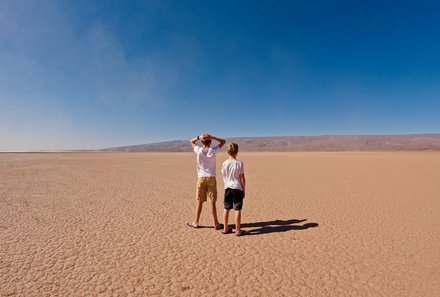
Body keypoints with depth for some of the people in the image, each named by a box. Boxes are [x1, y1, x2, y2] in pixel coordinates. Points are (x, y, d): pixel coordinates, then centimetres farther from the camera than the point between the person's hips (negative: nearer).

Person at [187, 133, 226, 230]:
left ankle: (196, 222, 20)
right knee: (212, 202, 4)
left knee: (199, 202, 10)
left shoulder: (199, 150, -3)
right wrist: (212, 137, -7)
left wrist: (199, 137, -4)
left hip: (201, 178, 1)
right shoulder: (213, 151, -6)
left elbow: (192, 141, 16)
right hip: (211, 178, -1)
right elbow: (223, 141, 7)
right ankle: (216, 223, 12)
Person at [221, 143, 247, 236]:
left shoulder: (224, 163, -1)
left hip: (228, 188, 4)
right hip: (237, 188, -4)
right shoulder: (239, 163, -12)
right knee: (237, 209, 4)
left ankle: (226, 228, 25)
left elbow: (224, 177, 7)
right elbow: (242, 178, -9)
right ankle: (238, 230, 12)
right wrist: (244, 190, 0)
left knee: (226, 209, 13)